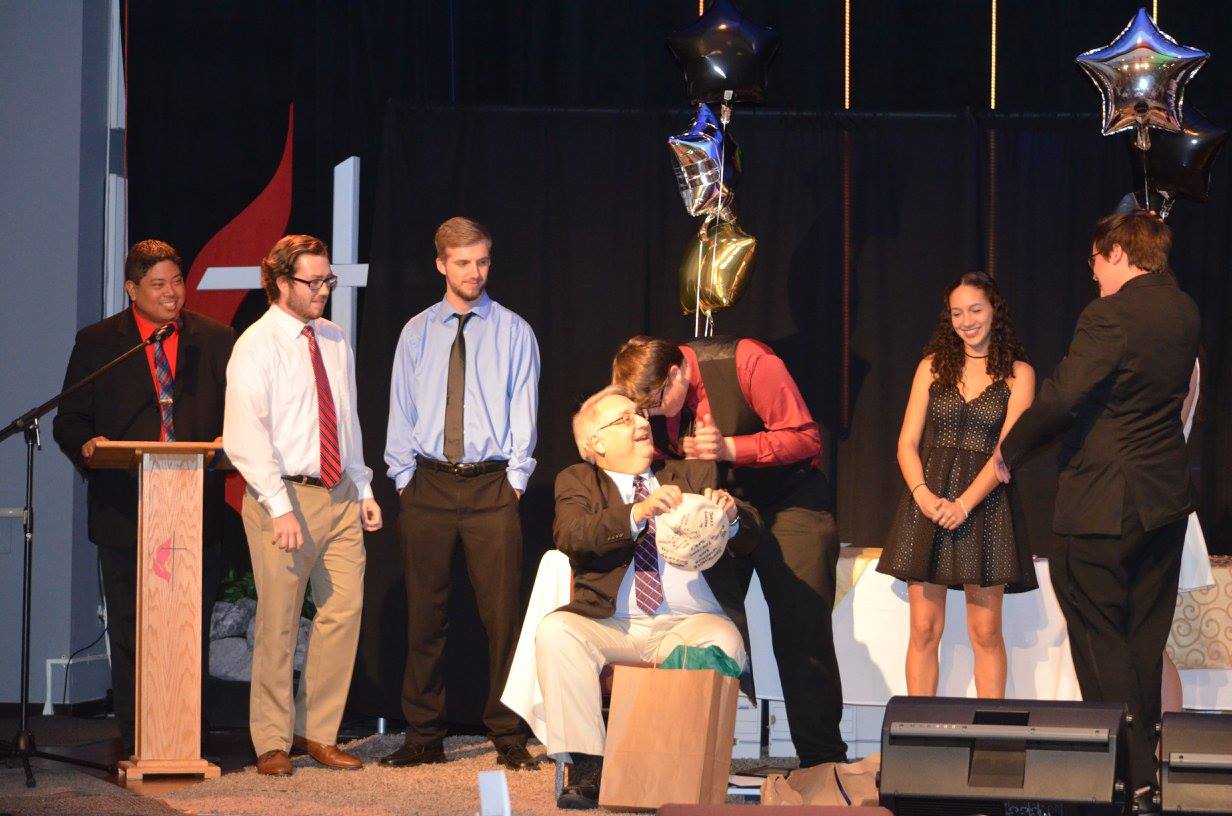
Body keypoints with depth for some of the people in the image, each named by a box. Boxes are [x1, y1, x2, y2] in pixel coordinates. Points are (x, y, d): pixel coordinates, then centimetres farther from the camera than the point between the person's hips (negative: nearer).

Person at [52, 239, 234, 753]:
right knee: (129, 633, 2)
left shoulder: (215, 341, 10)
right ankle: (136, 743, 7)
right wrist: (86, 446, -15)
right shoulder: (97, 343, 7)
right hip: (125, 511, -1)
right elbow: (70, 421, 7)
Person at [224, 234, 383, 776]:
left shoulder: (334, 341, 14)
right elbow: (245, 436, -13)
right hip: (285, 495, -6)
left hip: (340, 495, 6)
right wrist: (280, 506, -19)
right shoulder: (256, 347, -7)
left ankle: (316, 731, 13)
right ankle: (273, 743, 8)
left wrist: (363, 489, 13)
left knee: (344, 611, 2)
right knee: (278, 623, -2)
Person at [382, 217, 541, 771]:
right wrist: (404, 478, 2)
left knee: (502, 612, -3)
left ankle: (509, 739, 2)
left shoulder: (514, 332, 6)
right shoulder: (416, 333, 10)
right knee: (424, 614, 4)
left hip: (492, 483, -1)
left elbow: (524, 412, 3)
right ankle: (424, 736, 10)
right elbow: (401, 410, 10)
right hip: (427, 483, 2)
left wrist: (515, 479, -5)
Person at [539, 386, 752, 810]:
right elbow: (569, 537, -9)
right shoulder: (577, 481, 14)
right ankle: (586, 769, -26)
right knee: (554, 631, -28)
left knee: (723, 641, -31)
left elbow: (746, 542, 9)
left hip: (686, 625, 0)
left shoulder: (693, 474, 19)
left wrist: (731, 517, -16)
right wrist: (636, 514, -25)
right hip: (611, 626, 0)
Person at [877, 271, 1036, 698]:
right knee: (924, 629, -1)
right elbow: (907, 442, 5)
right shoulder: (933, 366, 10)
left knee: (986, 631, -2)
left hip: (984, 501, -2)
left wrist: (964, 504, -17)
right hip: (928, 499, 2)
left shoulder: (1018, 373, 3)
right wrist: (922, 492, -13)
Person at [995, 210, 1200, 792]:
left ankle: (1126, 771, -2)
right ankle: (1144, 769, 21)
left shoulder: (1110, 316, -18)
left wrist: (1009, 450, -9)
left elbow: (1062, 396, -22)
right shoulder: (1183, 312, 8)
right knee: (1144, 642, 15)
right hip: (1167, 498, 8)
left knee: (1099, 640, -1)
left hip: (1105, 503, -8)